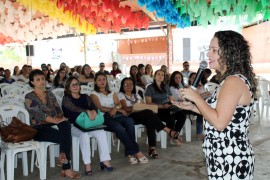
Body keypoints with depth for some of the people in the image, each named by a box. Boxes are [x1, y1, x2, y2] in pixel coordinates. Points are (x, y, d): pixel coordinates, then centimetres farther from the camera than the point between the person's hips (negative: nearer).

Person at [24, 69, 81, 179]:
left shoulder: (50, 95, 16)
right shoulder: (29, 97, -2)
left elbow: (58, 110, 12)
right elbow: (38, 114, -16)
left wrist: (60, 118, -11)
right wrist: (56, 120, -24)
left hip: (53, 125, 5)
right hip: (39, 129, -5)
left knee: (66, 124, -30)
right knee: (65, 136, -27)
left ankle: (63, 156, -26)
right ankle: (66, 168, -16)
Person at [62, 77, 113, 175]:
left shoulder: (85, 97, 18)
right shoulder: (66, 98, 4)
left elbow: (93, 106, 0)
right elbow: (74, 108, -17)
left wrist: (94, 111, -25)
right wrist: (87, 111, -32)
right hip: (73, 126, -4)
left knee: (101, 132, -23)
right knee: (84, 134, -35)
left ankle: (105, 160, -22)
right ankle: (87, 164, -34)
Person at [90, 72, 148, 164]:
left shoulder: (112, 93, 28)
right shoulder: (94, 94, 13)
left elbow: (119, 104, 10)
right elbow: (100, 108, -3)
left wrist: (116, 108, -15)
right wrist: (115, 109, -12)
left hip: (116, 115, 4)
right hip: (104, 117, -4)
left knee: (129, 121, -29)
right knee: (118, 127, -34)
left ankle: (130, 153, -27)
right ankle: (136, 151, -24)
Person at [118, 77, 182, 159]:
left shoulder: (136, 95, 28)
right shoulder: (121, 95, 10)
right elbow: (125, 108, -7)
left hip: (142, 116, 5)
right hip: (130, 117, -5)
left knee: (150, 121, -32)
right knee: (148, 113, -33)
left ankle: (152, 148, -37)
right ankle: (168, 130, -36)